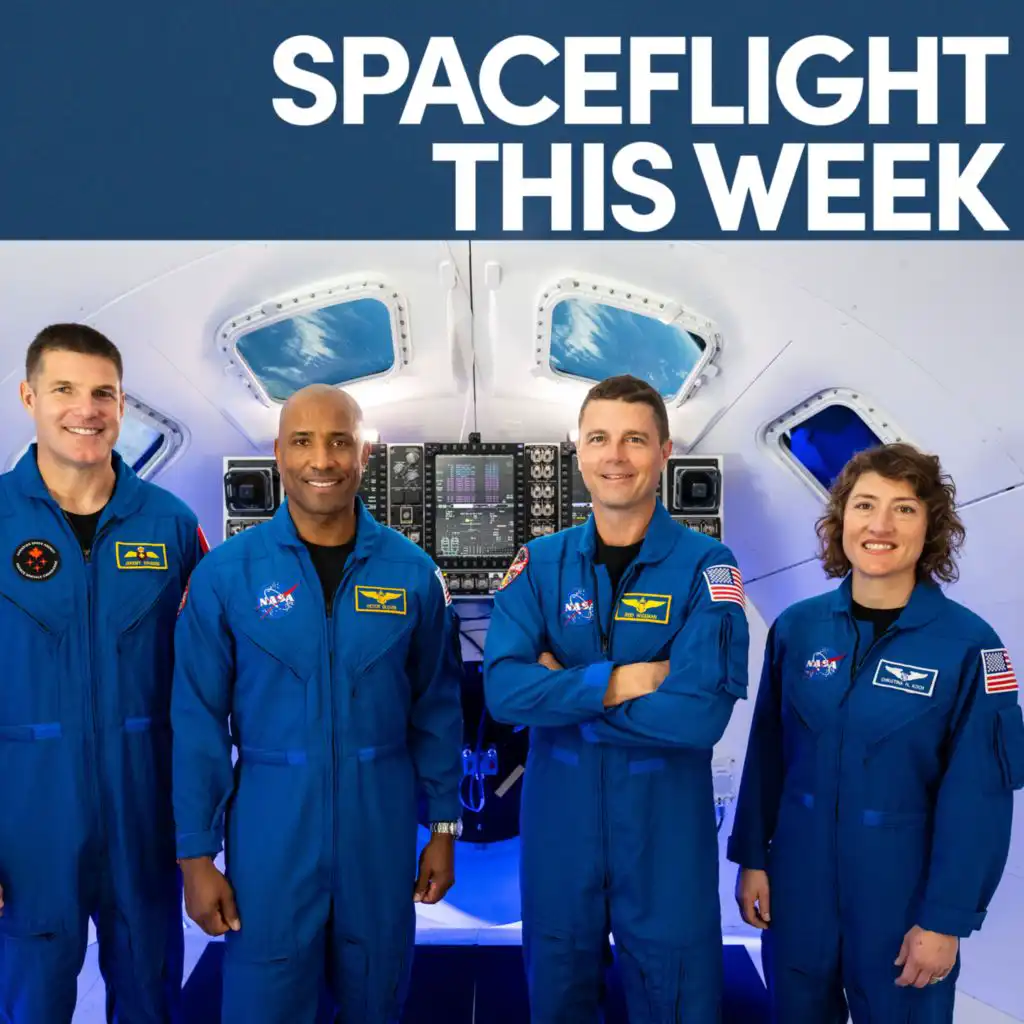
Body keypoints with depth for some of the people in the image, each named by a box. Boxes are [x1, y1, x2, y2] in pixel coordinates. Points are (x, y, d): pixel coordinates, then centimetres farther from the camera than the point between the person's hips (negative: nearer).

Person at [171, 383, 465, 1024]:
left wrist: (445, 826, 6)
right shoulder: (226, 573, -7)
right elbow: (198, 721, -3)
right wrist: (196, 854, -3)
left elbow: (437, 708, 5)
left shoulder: (412, 572, -3)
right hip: (270, 826, -1)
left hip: (382, 825, 2)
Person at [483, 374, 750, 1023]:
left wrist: (563, 695, -16)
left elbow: (701, 714, -22)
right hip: (558, 824, 3)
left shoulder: (705, 566, -10)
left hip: (668, 830, -2)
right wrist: (620, 681, -21)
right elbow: (503, 688, -13)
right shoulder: (541, 564, -1)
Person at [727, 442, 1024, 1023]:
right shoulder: (797, 627, -4)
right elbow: (767, 755, 3)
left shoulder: (968, 645, -13)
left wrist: (946, 917, -12)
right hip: (798, 878, 3)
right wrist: (752, 858, 4)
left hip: (903, 888, -3)